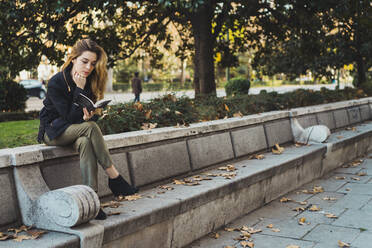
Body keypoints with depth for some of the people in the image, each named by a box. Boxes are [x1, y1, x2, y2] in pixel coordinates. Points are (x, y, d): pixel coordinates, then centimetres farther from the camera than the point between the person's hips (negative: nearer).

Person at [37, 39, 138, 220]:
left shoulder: (90, 81, -1)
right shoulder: (56, 83, -17)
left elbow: (92, 114, 1)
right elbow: (69, 116, -21)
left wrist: (88, 116, -23)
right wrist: (80, 89, -25)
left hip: (77, 129, 4)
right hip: (53, 132, -4)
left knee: (85, 142, -34)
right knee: (91, 128, -33)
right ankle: (114, 177, -30)